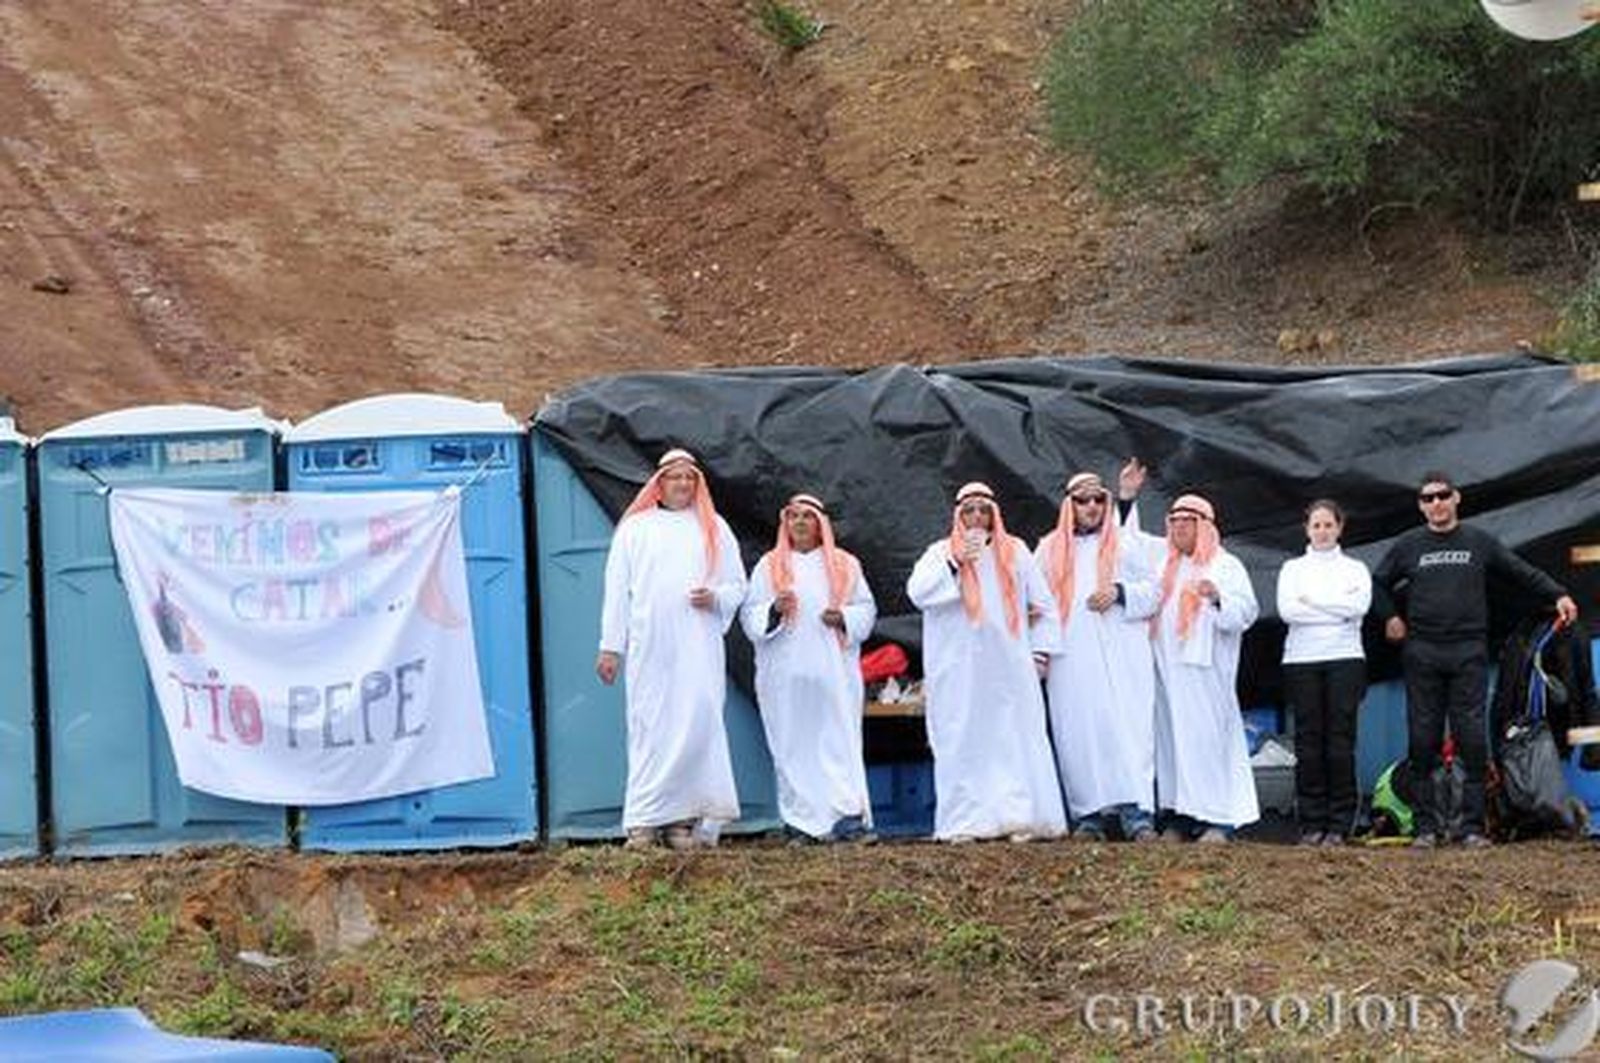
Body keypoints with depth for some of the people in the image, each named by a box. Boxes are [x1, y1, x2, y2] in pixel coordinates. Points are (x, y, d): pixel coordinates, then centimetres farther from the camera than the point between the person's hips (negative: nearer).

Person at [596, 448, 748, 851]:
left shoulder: (713, 528, 16)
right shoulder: (635, 528, 12)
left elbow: (737, 586, 17)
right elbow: (617, 590, 11)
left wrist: (715, 598, -6)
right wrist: (610, 646, 5)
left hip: (698, 648, 1)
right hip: (649, 648, -1)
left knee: (696, 725, -8)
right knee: (648, 728, -5)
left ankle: (682, 817, -4)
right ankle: (643, 821, -4)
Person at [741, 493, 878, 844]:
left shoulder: (844, 565, 12)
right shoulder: (769, 566, 12)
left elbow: (866, 609, 10)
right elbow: (749, 617, 7)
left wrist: (843, 618, -10)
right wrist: (773, 610, -14)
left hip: (833, 670, 0)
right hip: (785, 673, 0)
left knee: (837, 737, -9)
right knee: (794, 744, -3)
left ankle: (849, 813, -15)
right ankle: (802, 820, 0)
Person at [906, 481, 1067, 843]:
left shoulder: (1015, 552, 13)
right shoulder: (941, 553, 8)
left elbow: (1041, 604, 15)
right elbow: (917, 592, -8)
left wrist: (1040, 649, 7)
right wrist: (956, 563, -17)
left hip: (1008, 665, 2)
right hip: (959, 671, -1)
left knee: (1015, 739, -3)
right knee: (964, 743, -5)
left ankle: (1021, 816, -3)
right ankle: (965, 822, -6)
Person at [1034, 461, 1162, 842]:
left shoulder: (1123, 545, 13)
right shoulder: (1050, 550, 16)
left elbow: (1153, 590, 10)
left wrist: (1120, 593, -8)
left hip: (1119, 657, -1)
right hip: (1070, 659, 1)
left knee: (1125, 728, -11)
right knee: (1077, 733, -5)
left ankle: (1137, 812, -16)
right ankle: (1089, 815, -3)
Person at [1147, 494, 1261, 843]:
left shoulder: (1225, 566, 5)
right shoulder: (1164, 567, 22)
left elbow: (1245, 611, -5)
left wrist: (1218, 598, -23)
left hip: (1205, 667, -5)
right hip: (1167, 667, 5)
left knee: (1208, 734, -11)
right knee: (1170, 735, -1)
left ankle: (1217, 820, -11)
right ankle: (1178, 817, 0)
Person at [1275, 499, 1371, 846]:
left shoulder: (1355, 569, 13)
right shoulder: (1292, 569, 14)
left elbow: (1360, 605, -7)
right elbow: (1287, 610, -4)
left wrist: (1311, 601, -6)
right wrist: (1337, 608, -6)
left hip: (1345, 660, 0)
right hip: (1301, 660, 1)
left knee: (1341, 742, -6)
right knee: (1308, 742, -4)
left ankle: (1339, 824, -4)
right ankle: (1311, 824, -1)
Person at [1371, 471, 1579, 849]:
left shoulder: (1480, 542, 9)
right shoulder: (1407, 546, 10)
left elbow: (1523, 573, 12)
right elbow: (1378, 583, 22)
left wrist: (1558, 595, 1)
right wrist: (1390, 617, 10)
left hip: (1469, 652, -1)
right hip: (1421, 654, 1)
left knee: (1473, 739, -6)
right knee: (1423, 740, -1)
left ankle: (1473, 825, -2)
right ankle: (1426, 825, 4)